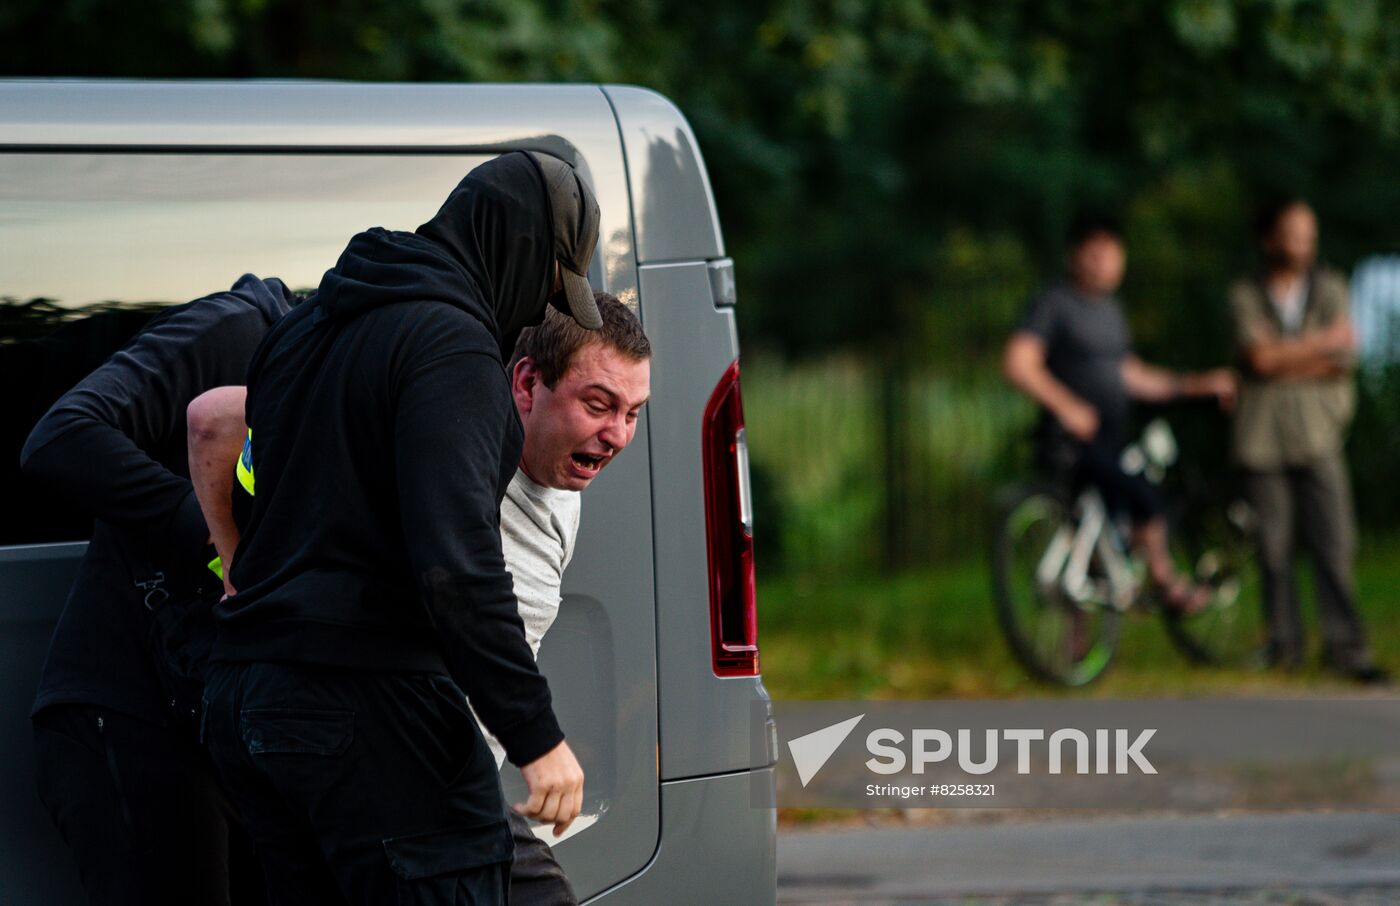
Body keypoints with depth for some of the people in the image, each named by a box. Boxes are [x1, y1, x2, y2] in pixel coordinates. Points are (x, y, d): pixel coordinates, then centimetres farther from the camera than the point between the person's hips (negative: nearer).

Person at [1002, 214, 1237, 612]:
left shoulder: (1111, 309, 18)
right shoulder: (1055, 303, -7)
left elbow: (1130, 377, 24)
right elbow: (1018, 363, -18)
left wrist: (1200, 384, 19)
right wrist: (1065, 404, -26)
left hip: (1110, 442, 9)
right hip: (1070, 441, -9)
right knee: (1144, 495, -24)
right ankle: (1165, 579, -6)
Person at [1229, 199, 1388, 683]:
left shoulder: (1329, 287, 9)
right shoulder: (1245, 294, 4)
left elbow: (1342, 362, -3)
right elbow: (1259, 357, -12)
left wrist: (1281, 357, -7)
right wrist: (1324, 341, -7)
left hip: (1317, 434, 1)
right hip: (1262, 438, -1)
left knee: (1334, 542, -8)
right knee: (1274, 547, 0)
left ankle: (1344, 645, -7)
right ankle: (1284, 644, 8)